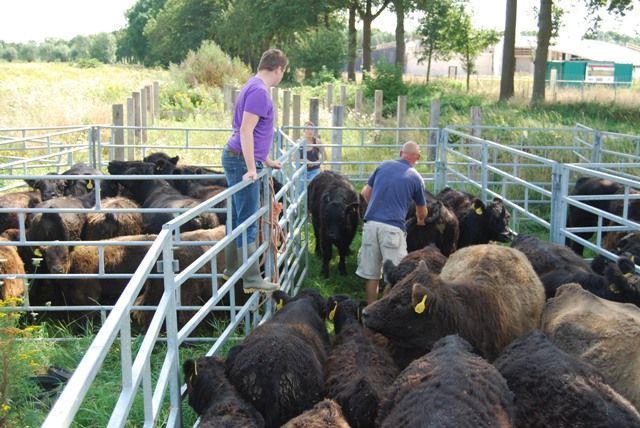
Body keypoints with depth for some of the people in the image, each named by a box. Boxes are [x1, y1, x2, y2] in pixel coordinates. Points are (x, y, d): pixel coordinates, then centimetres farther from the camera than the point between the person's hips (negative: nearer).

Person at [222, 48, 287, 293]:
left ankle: (232, 268, 26)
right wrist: (251, 168, -24)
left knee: (238, 218, 16)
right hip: (241, 162, -10)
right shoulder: (259, 91, -16)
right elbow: (246, 131, -23)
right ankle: (252, 279, -4)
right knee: (248, 222, -8)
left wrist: (266, 160, 29)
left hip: (237, 159, 10)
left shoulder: (255, 87, 16)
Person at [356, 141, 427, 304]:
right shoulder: (415, 178, 8)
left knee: (371, 274, 11)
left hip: (371, 223, 4)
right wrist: (420, 221, 44)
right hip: (393, 228, -4)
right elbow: (422, 211, 21)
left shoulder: (384, 166, 13)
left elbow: (365, 192, 16)